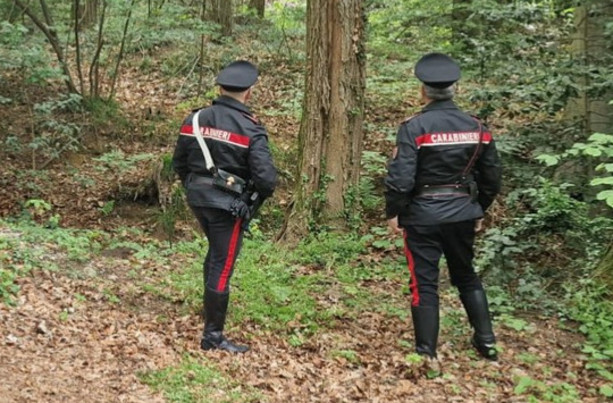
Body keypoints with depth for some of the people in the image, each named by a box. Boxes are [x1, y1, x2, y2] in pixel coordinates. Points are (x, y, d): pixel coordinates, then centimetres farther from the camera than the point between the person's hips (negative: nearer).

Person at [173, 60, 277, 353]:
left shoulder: (195, 119, 1)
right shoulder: (250, 130, -15)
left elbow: (179, 162, 10)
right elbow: (266, 177, -19)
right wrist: (259, 197, 2)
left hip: (198, 200, 6)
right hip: (229, 205, -6)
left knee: (216, 253, 29)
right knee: (222, 266, 1)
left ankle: (210, 305, 45)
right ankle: (212, 336, 7)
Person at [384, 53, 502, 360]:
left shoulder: (413, 127, -14)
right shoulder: (476, 127, 1)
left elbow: (400, 178, -19)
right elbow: (492, 177, 7)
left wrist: (393, 213, -5)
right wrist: (479, 210, 20)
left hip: (423, 217, -4)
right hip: (463, 215, 5)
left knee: (424, 282, 4)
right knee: (466, 275, 21)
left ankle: (426, 352, 10)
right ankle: (486, 341, 25)